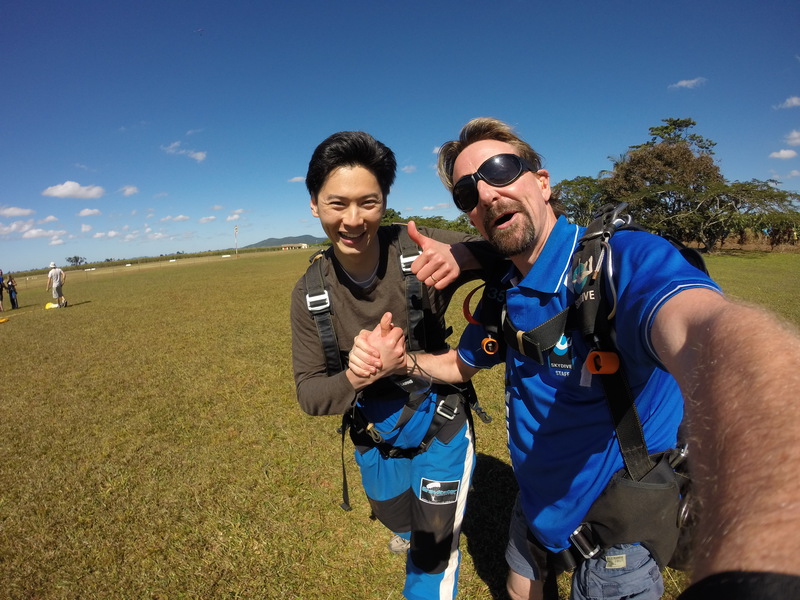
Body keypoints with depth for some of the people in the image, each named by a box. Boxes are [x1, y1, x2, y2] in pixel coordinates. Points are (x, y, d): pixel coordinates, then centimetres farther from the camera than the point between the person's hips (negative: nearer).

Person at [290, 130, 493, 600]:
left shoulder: (420, 251, -25)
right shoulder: (310, 292, -16)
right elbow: (309, 393, -12)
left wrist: (463, 256, -47)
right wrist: (353, 378, -35)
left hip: (440, 428, -3)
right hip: (374, 440, 4)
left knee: (434, 555, 9)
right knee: (398, 522, 33)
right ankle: (412, 533, 71)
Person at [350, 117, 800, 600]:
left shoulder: (627, 261, -29)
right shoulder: (502, 294, -7)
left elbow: (725, 340, -50)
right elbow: (462, 364, 7)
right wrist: (399, 360, -14)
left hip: (620, 522, -5)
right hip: (537, 500, 6)